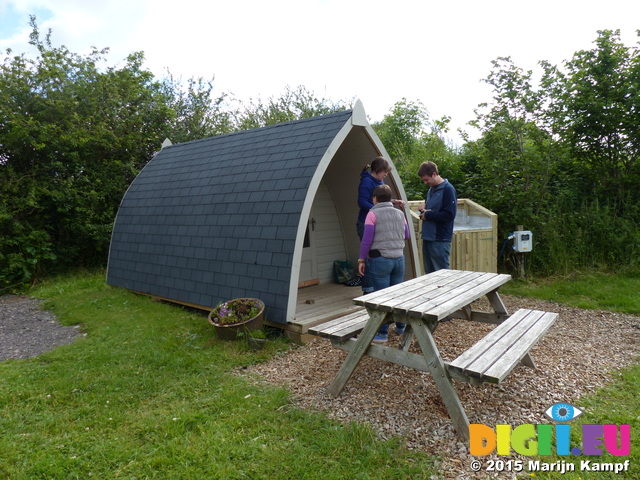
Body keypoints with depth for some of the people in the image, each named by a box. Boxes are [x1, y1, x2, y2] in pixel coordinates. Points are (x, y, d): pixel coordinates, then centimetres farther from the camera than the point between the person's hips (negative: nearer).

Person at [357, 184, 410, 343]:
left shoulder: (373, 214, -7)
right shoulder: (400, 213, 9)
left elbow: (367, 239, -12)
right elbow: (406, 235, 19)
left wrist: (361, 259, -5)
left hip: (379, 260, -5)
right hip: (399, 259, 5)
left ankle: (382, 333, 6)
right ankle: (401, 327, 27)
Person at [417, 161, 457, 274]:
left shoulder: (448, 189, -10)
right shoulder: (430, 190, 15)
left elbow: (450, 214, -18)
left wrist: (428, 215, -11)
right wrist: (423, 209, 2)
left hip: (440, 240, -8)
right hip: (428, 237, 8)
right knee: (429, 272, 14)